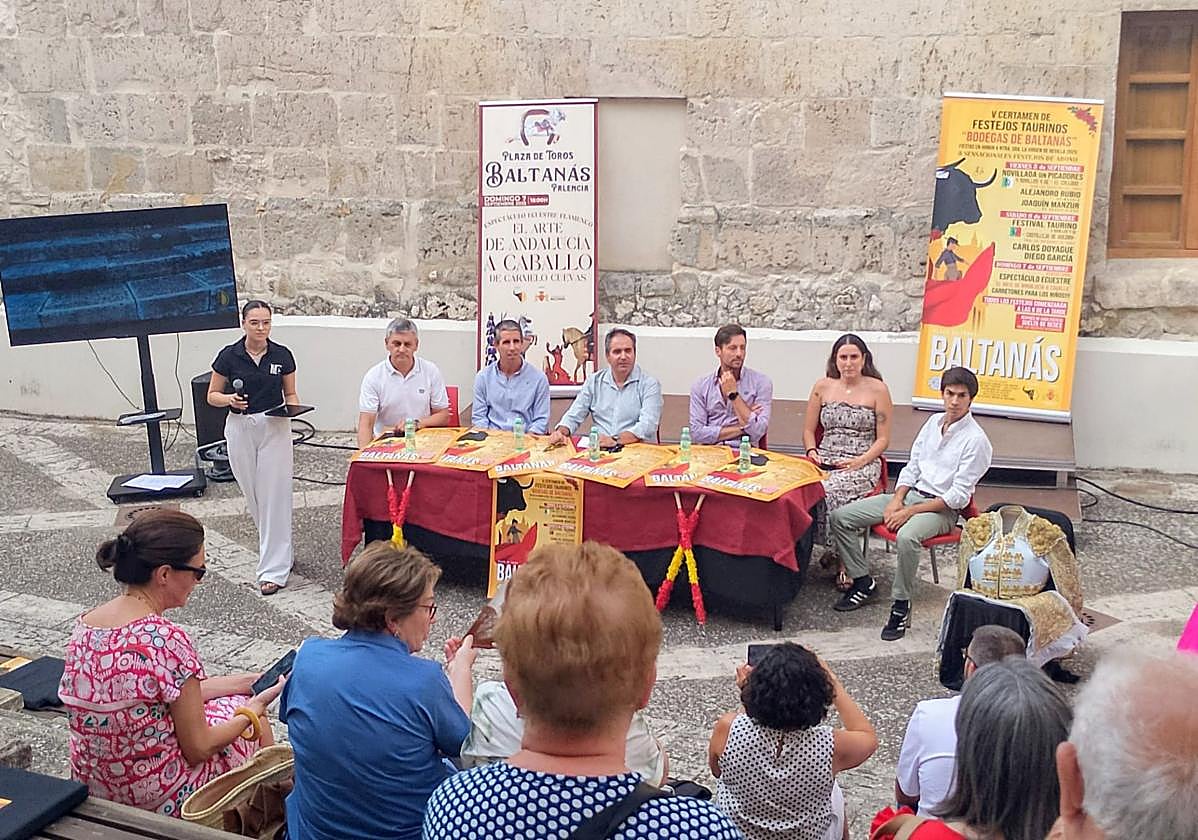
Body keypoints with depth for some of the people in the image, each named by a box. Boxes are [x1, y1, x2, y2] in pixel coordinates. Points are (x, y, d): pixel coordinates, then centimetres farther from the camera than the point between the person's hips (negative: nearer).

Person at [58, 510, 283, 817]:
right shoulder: (166, 639, -28)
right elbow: (198, 749, -19)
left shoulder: (85, 623, -4)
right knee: (250, 714, 18)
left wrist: (238, 682, 12)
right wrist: (256, 708, -3)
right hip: (163, 800, -7)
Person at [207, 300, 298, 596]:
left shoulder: (282, 356, 0)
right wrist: (230, 399, -15)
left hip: (275, 428, -1)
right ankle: (276, 548, 35)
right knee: (253, 494, 10)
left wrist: (291, 408, -12)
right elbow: (212, 396, 5)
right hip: (240, 428, 1)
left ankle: (274, 570, -1)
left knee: (274, 495, -5)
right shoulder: (229, 356, -2)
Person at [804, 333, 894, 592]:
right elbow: (808, 430, 17)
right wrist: (812, 452, -4)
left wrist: (860, 462, -14)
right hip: (825, 459, 3)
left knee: (831, 491, -34)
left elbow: (883, 439, 1)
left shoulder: (877, 389, 2)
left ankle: (842, 560, -16)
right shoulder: (823, 387, 11)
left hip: (863, 463, -3)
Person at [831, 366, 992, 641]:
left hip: (942, 509, -7)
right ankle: (863, 581, 7)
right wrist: (896, 501, -4)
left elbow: (958, 496, -15)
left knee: (907, 536, -41)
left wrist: (910, 511, -18)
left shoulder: (976, 440, -11)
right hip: (910, 493, 7)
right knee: (839, 517, -6)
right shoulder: (933, 422, 10)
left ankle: (901, 606, -23)